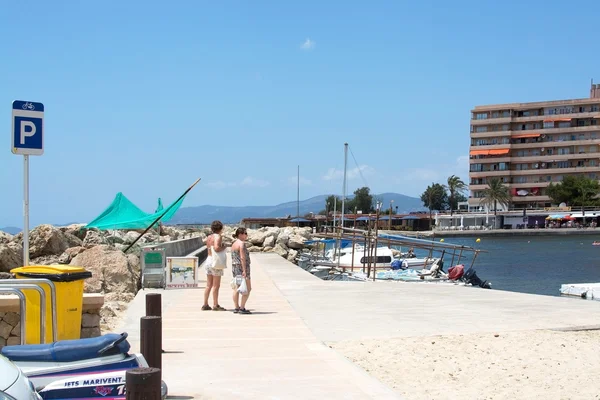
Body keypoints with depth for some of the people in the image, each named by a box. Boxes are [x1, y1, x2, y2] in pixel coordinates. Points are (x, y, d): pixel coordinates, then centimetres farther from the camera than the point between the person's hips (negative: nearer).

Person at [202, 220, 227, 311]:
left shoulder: (209, 237, 12)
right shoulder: (218, 237, -12)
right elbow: (216, 248, -28)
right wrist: (223, 247, -10)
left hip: (208, 260, 8)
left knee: (209, 285, 11)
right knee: (216, 285, -2)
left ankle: (205, 304, 12)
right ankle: (215, 305, 0)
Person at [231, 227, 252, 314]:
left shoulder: (234, 244, 14)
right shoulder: (242, 243, -14)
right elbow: (242, 257, -20)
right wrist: (244, 270, -22)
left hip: (234, 267, 10)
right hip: (242, 267, -10)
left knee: (236, 288, 9)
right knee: (248, 288, -5)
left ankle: (236, 308, 10)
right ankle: (242, 308, -9)